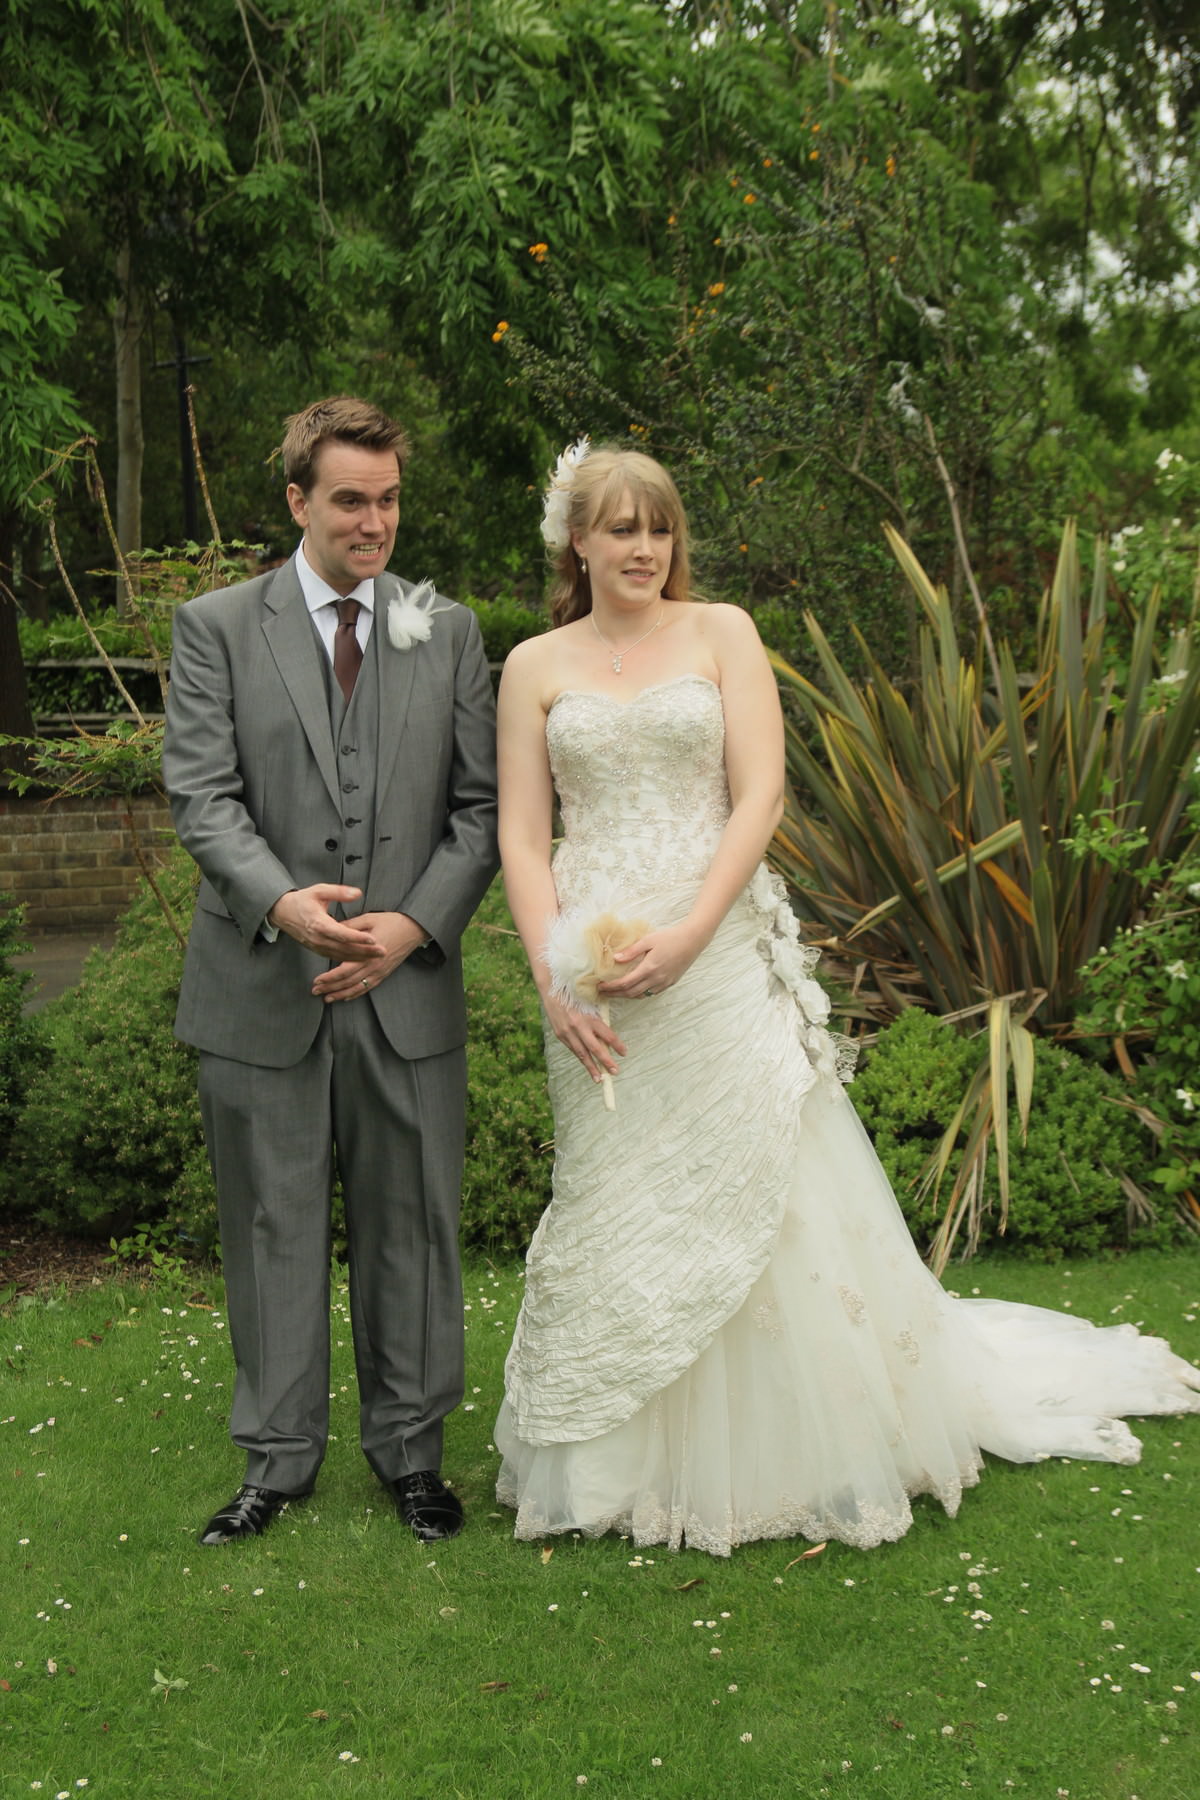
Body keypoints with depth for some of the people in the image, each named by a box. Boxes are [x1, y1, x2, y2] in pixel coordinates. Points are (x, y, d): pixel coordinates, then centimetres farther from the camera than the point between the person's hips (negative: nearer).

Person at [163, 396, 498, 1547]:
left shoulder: (449, 631, 8)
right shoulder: (216, 627, 3)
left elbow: (481, 805, 4)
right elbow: (202, 796, -6)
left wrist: (414, 922, -10)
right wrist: (281, 901, -24)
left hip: (410, 987, 1)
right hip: (261, 991, -1)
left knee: (411, 1226, 10)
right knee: (272, 1231, 9)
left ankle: (410, 1449, 27)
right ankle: (278, 1457, 26)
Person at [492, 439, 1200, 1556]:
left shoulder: (722, 633, 5)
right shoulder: (536, 666, 8)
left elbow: (760, 794, -4)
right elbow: (522, 837, 4)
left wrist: (686, 935, -15)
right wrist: (552, 976, -9)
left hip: (719, 952, -1)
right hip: (595, 967, 1)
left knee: (767, 1194, 2)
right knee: (619, 1206, 7)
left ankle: (808, 1450, 22)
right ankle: (625, 1464, 23)